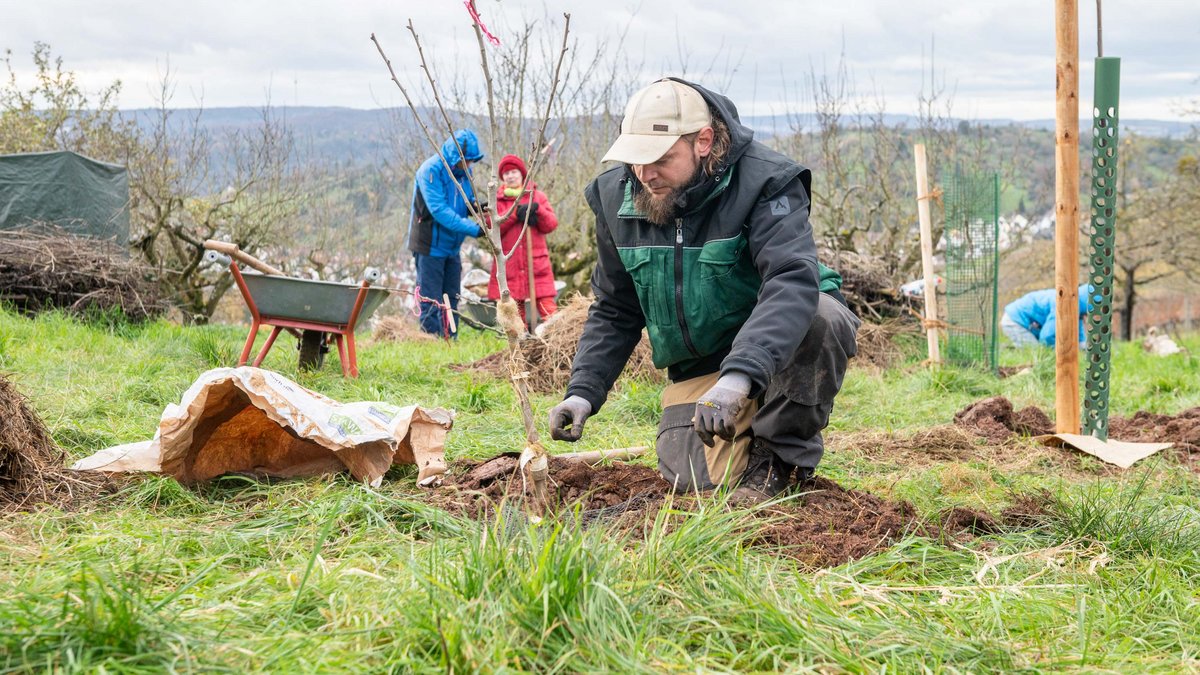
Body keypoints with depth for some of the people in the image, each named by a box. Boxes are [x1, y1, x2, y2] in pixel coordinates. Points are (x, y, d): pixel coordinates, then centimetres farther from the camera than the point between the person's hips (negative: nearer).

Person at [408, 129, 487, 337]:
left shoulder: (463, 170, 5)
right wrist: (473, 228, -31)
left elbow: (468, 202, 16)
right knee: (431, 301, -4)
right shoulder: (431, 170, -20)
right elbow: (439, 210, -28)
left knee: (451, 299, 12)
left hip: (452, 247, 8)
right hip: (430, 247, -8)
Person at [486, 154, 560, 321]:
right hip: (509, 266, 1)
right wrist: (514, 213, -14)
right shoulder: (497, 199, 11)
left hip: (537, 264, 0)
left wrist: (538, 211, -13)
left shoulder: (537, 195, 12)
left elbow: (551, 225, 4)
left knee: (548, 310, -11)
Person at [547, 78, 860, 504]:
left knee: (822, 318, -37)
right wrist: (583, 391, -9)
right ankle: (748, 438, 19)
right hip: (697, 367, 4)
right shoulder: (615, 197, -4)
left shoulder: (764, 181, -22)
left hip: (778, 350, -3)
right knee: (698, 478, -17)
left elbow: (792, 280, -38)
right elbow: (614, 312, 6)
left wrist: (738, 377, -52)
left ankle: (784, 454, -14)